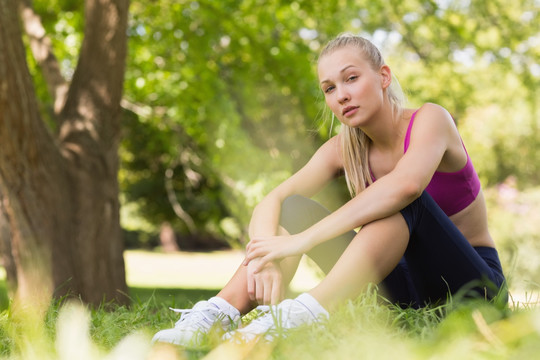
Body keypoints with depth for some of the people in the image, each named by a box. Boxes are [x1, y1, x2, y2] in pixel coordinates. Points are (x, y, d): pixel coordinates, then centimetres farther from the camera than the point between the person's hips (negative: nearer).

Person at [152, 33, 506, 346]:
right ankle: (218, 314, -25)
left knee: (403, 201, -33)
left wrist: (302, 240, -38)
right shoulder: (344, 150, 1)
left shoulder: (430, 119, -15)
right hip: (406, 286, 5)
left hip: (474, 284, -5)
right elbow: (271, 202, -11)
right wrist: (265, 257, -34)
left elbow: (406, 185, -37)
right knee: (293, 207, -8)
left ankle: (303, 315, -46)